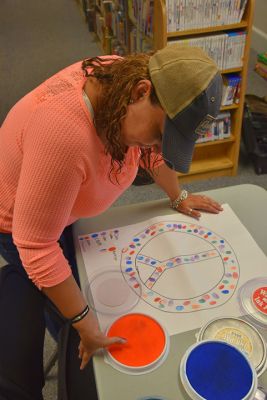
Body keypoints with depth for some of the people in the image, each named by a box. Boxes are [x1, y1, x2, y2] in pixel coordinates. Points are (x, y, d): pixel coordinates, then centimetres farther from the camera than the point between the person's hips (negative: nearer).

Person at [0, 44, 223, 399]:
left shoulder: (127, 79, -20)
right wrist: (84, 322, -26)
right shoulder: (65, 133, -44)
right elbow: (37, 247, -36)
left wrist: (177, 197, 8)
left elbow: (151, 150, 2)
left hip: (62, 206, 7)